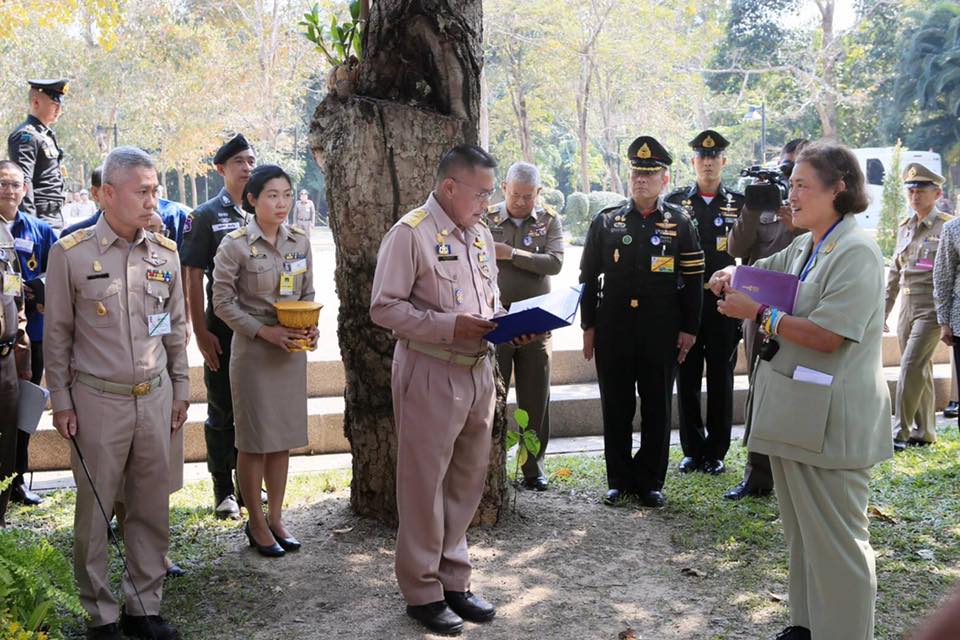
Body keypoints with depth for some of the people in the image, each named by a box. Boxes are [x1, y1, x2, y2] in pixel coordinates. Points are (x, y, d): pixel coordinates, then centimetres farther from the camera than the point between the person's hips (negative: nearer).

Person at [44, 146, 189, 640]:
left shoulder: (165, 252, 4)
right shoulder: (71, 253, -6)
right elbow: (57, 334, -1)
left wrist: (180, 390, 13)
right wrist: (61, 401, -1)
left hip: (156, 397, 3)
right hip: (97, 399, -3)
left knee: (151, 508, 10)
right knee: (95, 510, 5)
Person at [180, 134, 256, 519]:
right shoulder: (206, 215, -3)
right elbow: (193, 278, -6)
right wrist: (201, 333, -11)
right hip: (223, 328, -3)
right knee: (222, 411, 6)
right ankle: (224, 490, 16)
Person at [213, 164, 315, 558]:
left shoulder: (300, 242, 5)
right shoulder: (235, 245, -10)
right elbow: (224, 304, -8)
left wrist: (311, 328, -5)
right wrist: (265, 332, -17)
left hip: (292, 350, 5)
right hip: (253, 350, -5)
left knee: (283, 437, 11)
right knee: (254, 440, 4)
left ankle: (276, 518, 25)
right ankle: (256, 522, 19)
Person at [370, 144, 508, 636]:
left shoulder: (480, 233, 12)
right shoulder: (410, 233, -12)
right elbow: (384, 307, -16)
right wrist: (452, 326, -22)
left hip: (479, 370, 8)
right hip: (431, 374, -7)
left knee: (467, 482, 14)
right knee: (424, 484, 3)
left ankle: (453, 581, 28)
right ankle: (422, 591, 17)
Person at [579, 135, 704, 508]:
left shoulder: (680, 224, 3)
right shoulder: (606, 222, 5)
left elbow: (693, 281, 3)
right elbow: (588, 277, 7)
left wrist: (689, 329, -1)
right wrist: (588, 327, 3)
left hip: (661, 334, -1)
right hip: (614, 330, 1)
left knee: (657, 409, 6)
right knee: (616, 408, 7)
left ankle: (650, 482, 18)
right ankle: (619, 481, 19)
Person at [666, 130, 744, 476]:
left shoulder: (739, 203, 5)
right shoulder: (675, 201, 5)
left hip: (723, 302, 0)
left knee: (721, 379, 5)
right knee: (687, 379, 6)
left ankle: (716, 452, 15)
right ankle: (692, 450, 17)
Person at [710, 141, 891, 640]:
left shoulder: (855, 252, -16)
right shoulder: (804, 248, 11)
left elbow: (827, 336, -24)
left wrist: (757, 313, -18)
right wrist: (731, 277, 1)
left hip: (829, 420, -9)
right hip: (792, 413, 9)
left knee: (835, 537, 0)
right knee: (801, 530, 19)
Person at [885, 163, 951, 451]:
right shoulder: (905, 227, 13)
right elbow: (894, 272, 19)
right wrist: (883, 310, 17)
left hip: (931, 308, -6)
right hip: (907, 307, 7)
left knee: (911, 366, -13)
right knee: (921, 371, 12)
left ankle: (901, 433, -9)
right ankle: (924, 432, 21)